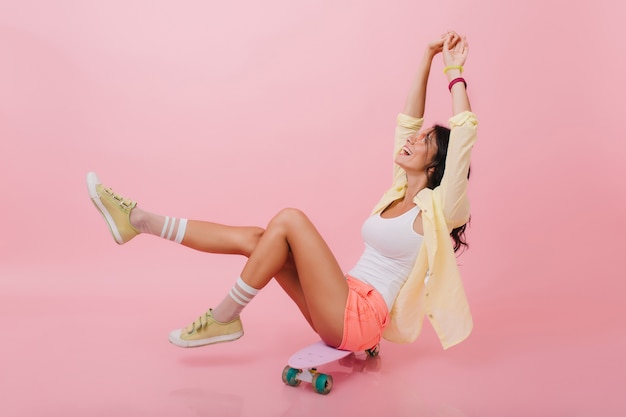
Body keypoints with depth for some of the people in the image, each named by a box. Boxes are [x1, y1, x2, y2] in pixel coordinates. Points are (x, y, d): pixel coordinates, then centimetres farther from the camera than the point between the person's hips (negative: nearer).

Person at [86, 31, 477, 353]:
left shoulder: (438, 208, -6)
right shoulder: (399, 194, 14)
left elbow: (464, 131, -17)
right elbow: (408, 121, 16)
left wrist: (454, 70, -9)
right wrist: (427, 60, 15)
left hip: (360, 319, -7)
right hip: (342, 309, 7)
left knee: (290, 219, -21)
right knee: (254, 237, -6)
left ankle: (224, 319, -10)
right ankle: (138, 219, 0)